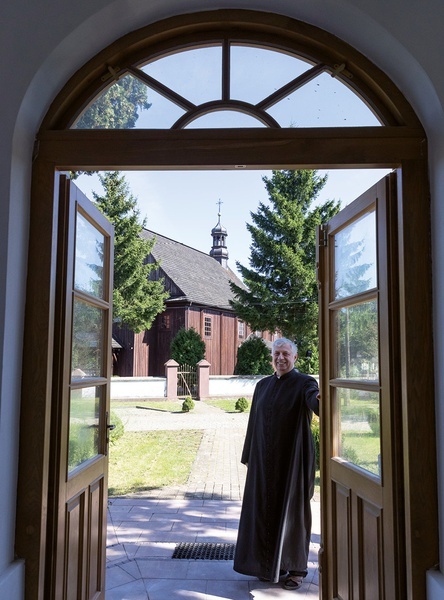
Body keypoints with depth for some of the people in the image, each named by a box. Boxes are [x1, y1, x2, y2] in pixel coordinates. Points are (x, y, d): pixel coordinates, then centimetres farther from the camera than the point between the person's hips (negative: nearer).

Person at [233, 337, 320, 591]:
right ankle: (271, 564, 26)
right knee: (266, 510, 10)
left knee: (293, 511, 5)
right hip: (265, 460, 5)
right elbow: (254, 422, 11)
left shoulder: (304, 383, -6)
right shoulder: (263, 385, 9)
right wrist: (249, 457, 10)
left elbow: (314, 400, -30)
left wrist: (320, 400, -54)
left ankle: (297, 568, 20)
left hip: (293, 458, -5)